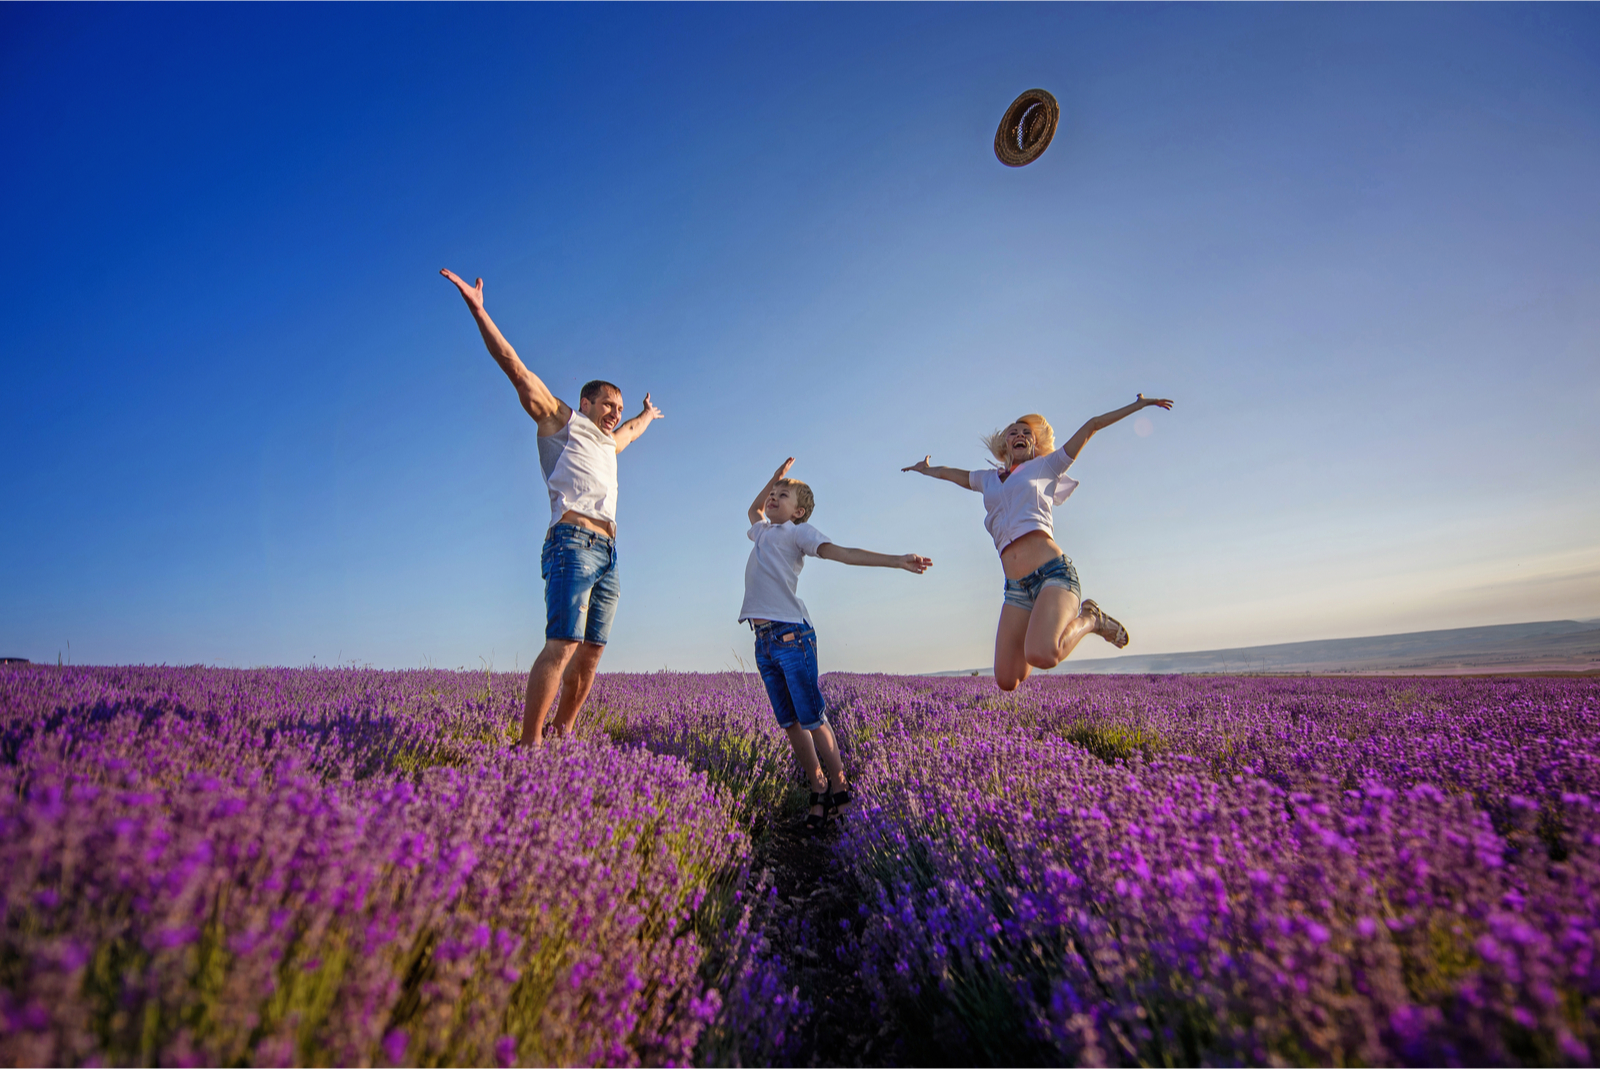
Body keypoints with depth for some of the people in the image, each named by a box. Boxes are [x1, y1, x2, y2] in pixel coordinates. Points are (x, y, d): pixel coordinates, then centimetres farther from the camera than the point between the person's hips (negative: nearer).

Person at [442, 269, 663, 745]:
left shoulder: (607, 443, 31)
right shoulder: (561, 421, 13)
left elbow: (627, 431, 55)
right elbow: (517, 369, 6)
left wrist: (646, 415, 71)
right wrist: (478, 309, 2)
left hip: (607, 553, 8)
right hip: (572, 542, -7)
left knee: (591, 651, 1)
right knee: (563, 643, -19)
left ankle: (563, 732, 9)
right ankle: (528, 742, -16)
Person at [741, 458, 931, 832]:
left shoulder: (798, 531, 4)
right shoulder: (762, 532, 22)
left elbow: (842, 552, -8)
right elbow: (753, 510, 45)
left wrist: (895, 560, -19)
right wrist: (774, 477, 35)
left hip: (791, 635, -6)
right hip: (764, 639, 6)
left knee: (812, 719, -4)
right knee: (790, 724, 7)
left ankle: (840, 787, 10)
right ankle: (819, 791, 18)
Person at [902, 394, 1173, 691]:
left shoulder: (1046, 466, 17)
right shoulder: (988, 479, 25)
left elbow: (1091, 426, 21)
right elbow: (948, 473, 44)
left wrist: (1137, 405, 24)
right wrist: (925, 469, 60)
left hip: (1054, 572, -4)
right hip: (1016, 588, 4)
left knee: (1041, 655, -31)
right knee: (1006, 681, -1)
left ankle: (1088, 621, 3)